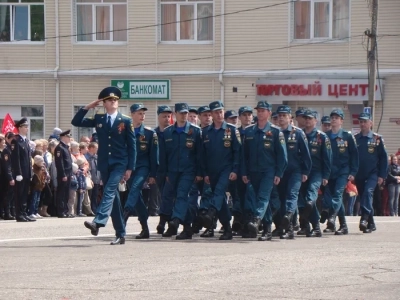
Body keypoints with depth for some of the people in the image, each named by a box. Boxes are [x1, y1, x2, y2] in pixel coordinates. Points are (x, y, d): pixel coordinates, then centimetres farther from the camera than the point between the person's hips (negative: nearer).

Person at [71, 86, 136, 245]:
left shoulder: (126, 121, 2)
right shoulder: (98, 119, 11)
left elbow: (132, 145, 1)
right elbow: (76, 122, 9)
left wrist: (130, 168, -6)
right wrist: (88, 107, -1)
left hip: (119, 163, -4)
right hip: (104, 164, 4)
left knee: (109, 191, -23)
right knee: (113, 196, 5)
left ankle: (98, 222, -38)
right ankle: (120, 235, 8)